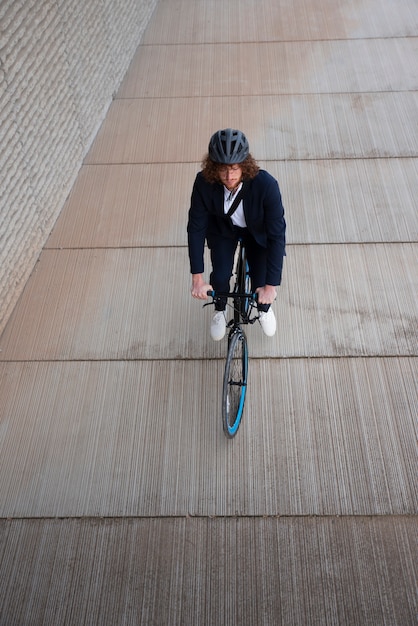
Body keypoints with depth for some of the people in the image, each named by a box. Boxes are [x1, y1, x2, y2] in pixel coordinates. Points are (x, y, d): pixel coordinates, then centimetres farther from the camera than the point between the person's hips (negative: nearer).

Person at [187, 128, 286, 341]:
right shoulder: (204, 182, -32)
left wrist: (271, 285, -33)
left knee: (261, 283, -10)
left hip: (258, 230, -1)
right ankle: (220, 311, 21)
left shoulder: (266, 184, -38)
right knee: (220, 277, -15)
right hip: (223, 228, 1)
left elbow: (277, 235, -33)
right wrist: (197, 278, -24)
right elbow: (196, 228, -23)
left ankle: (264, 308, 29)